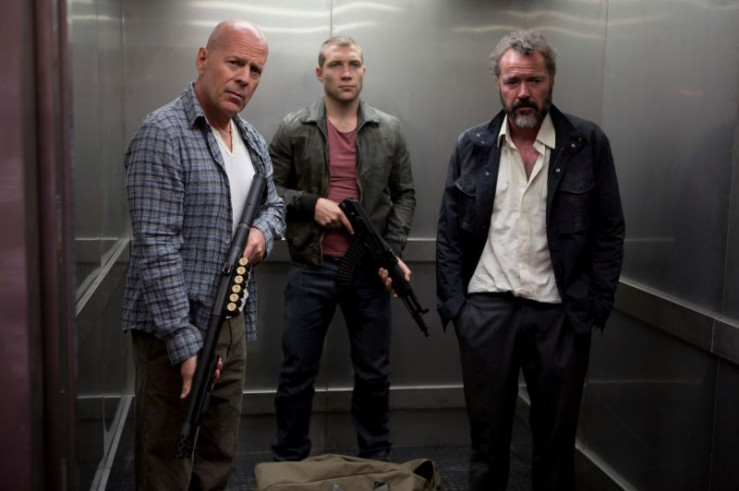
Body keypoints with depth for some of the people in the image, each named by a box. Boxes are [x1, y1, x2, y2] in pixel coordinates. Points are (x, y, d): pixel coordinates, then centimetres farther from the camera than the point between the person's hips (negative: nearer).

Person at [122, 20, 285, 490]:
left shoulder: (253, 141, 11)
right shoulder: (163, 134, -14)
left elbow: (274, 204, 23)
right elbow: (156, 248, -20)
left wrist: (263, 231, -2)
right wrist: (186, 343, -23)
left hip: (233, 323, 8)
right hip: (176, 329, -7)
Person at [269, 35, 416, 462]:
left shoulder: (389, 130, 6)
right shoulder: (294, 129, 1)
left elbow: (405, 194, 7)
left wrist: (394, 251, -5)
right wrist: (311, 203, -13)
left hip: (371, 272, 2)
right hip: (311, 271, -1)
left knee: (374, 375, 12)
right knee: (297, 374, 7)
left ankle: (377, 465, 28)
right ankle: (289, 465, 24)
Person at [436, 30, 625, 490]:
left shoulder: (589, 143, -1)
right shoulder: (472, 145, 4)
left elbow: (609, 233, 0)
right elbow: (449, 232, 6)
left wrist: (594, 307, -5)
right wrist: (452, 302, 0)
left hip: (561, 313, -1)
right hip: (485, 309, 1)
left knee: (557, 439, 12)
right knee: (487, 435, 12)